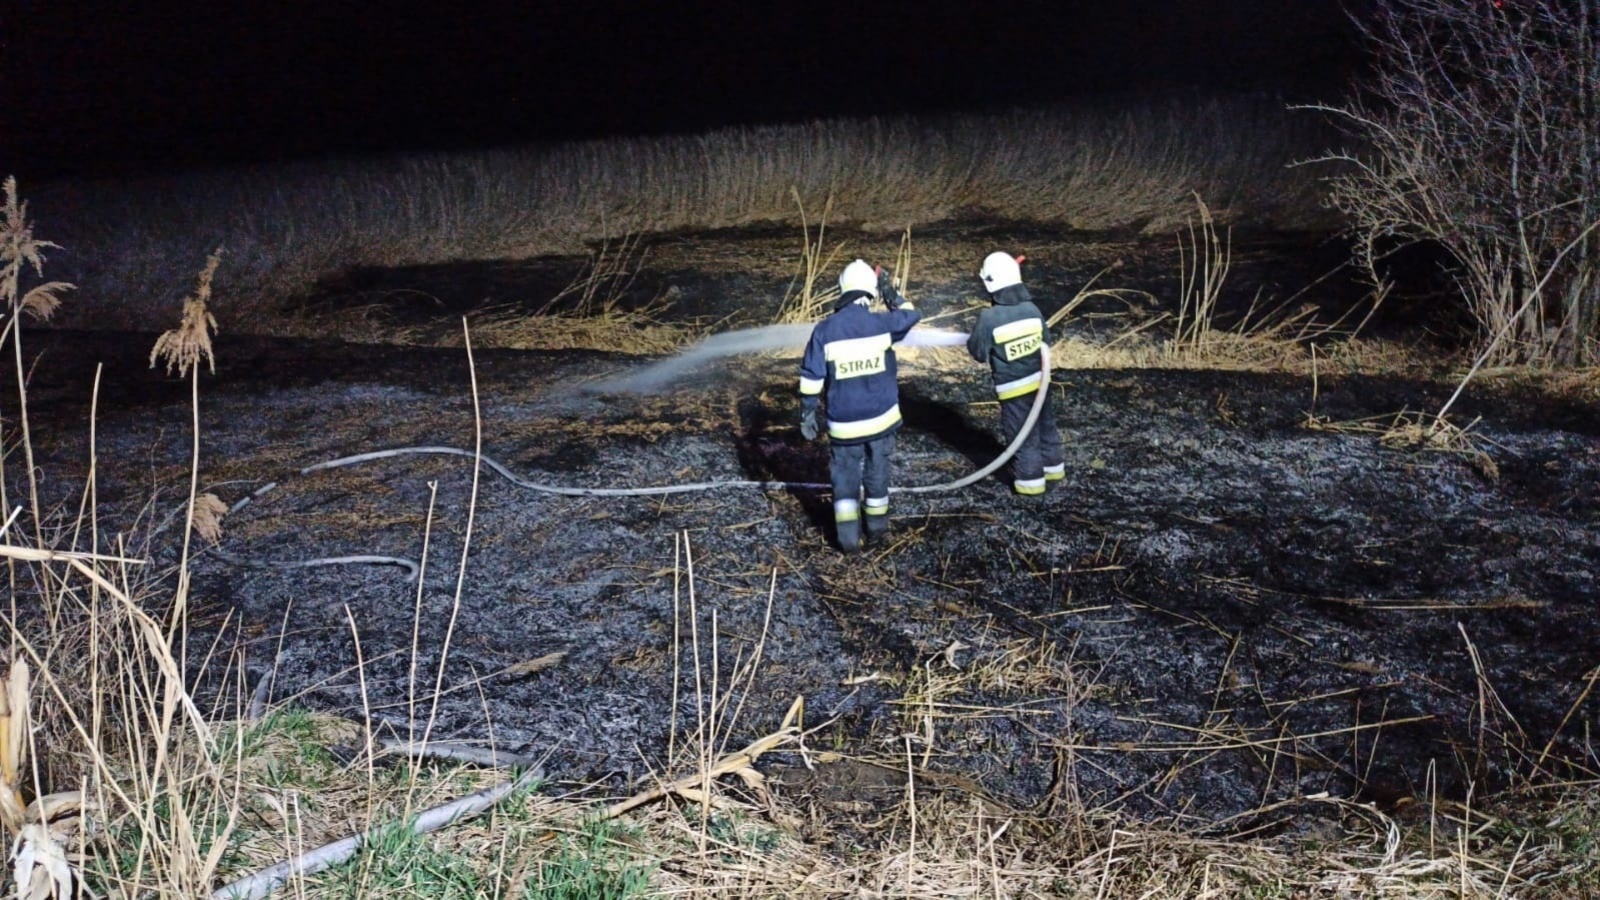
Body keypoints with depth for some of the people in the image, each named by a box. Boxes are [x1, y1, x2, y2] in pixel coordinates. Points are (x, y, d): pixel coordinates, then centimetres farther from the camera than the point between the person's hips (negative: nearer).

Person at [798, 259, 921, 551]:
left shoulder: (824, 330, -11)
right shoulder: (881, 323, -10)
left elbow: (811, 379, -8)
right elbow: (911, 315, 13)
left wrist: (807, 415, 1)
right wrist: (891, 292, 20)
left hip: (843, 423, -1)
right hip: (881, 417, 1)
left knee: (845, 476, 12)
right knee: (877, 472, 20)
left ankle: (848, 533, 2)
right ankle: (876, 523, 34)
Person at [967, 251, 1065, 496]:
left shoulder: (989, 318, -22)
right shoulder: (1032, 309, -7)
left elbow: (978, 353, -10)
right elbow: (1046, 341, 7)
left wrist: (974, 339, 10)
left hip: (1013, 387, -5)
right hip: (1040, 380, 5)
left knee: (1022, 435, 9)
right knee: (1046, 426, 22)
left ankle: (1031, 478, 19)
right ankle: (1052, 465, 38)